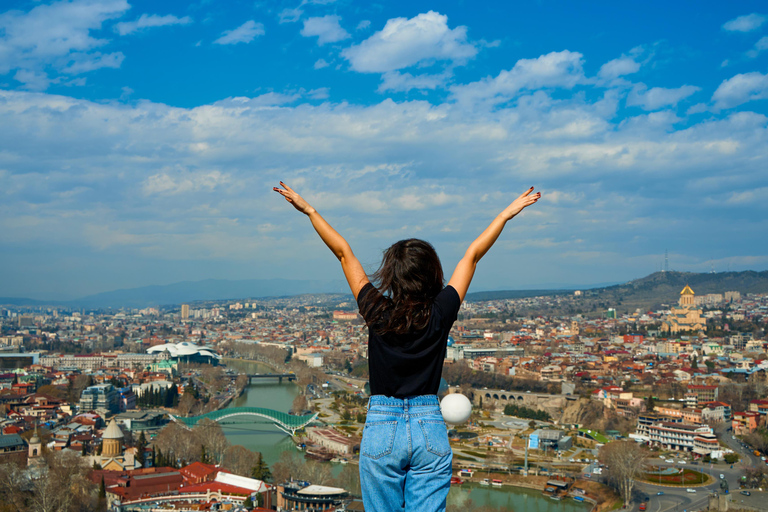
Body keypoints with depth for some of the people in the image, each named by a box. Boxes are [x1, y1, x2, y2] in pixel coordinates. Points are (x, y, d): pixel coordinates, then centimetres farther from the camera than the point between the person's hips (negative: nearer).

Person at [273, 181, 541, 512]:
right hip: (430, 430, 1)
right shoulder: (440, 314, -5)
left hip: (380, 428, 0)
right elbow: (473, 254, 5)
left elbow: (343, 253, 4)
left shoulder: (377, 312, -6)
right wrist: (507, 213, 15)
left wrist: (309, 210, 12)